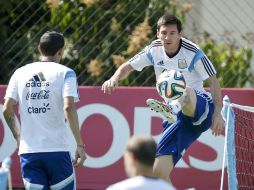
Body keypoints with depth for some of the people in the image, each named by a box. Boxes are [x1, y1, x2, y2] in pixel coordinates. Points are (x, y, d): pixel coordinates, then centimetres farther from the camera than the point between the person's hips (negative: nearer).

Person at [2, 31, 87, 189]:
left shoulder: (20, 73, 10)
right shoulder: (65, 72, 0)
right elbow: (69, 107, -14)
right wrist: (80, 144, -11)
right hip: (57, 150, -3)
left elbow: (7, 109, 2)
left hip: (28, 151, 3)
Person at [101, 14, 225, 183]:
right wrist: (114, 79, -10)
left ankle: (168, 108, -75)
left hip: (201, 106, -5)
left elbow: (213, 81, -6)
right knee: (160, 170, -7)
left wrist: (218, 113, -15)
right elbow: (128, 66, 13)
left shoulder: (193, 53, -10)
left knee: (185, 93, -44)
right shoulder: (154, 50, 4)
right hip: (177, 116, 5)